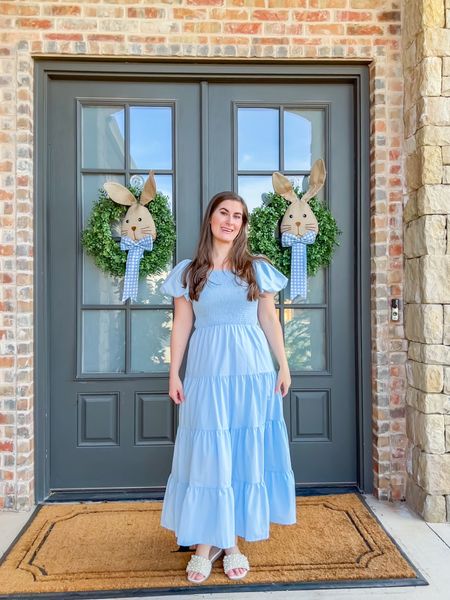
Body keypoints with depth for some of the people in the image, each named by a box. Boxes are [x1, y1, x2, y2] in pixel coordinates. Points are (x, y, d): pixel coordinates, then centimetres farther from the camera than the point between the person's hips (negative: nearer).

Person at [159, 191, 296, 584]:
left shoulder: (258, 269, 6)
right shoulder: (188, 272, 5)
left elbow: (270, 322, 8)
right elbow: (181, 326, 5)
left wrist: (284, 366, 5)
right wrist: (174, 374, 1)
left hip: (252, 371, 1)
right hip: (207, 371, -1)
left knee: (246, 452, 7)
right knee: (207, 454, 4)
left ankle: (232, 540, 22)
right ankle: (206, 541, 19)